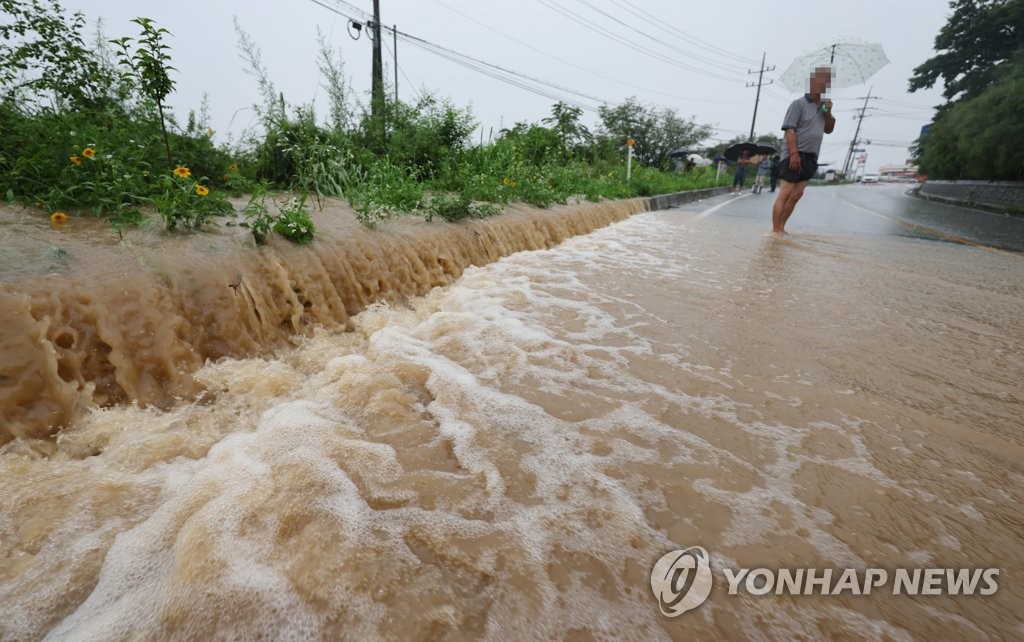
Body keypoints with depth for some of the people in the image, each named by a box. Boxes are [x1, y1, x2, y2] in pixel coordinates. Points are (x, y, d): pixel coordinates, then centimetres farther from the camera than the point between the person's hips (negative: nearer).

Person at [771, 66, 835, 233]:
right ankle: (775, 230, -13)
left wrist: (828, 112, 1)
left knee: (797, 194, 5)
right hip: (795, 155, -8)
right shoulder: (799, 104, -5)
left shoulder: (823, 106, 17)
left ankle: (781, 228, 9)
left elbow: (829, 130, 18)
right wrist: (794, 154, -22)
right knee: (785, 193, -12)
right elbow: (789, 129, -14)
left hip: (810, 157, 8)